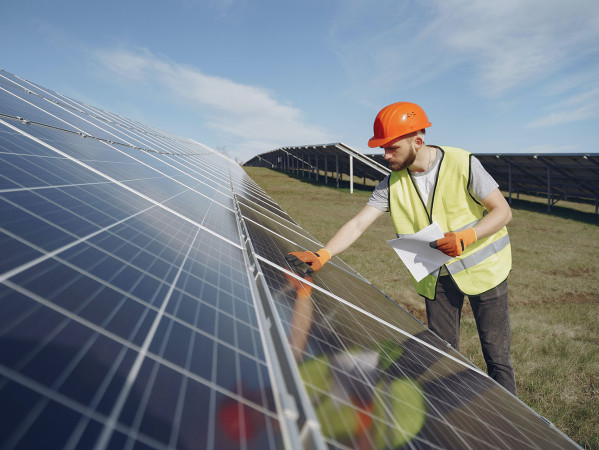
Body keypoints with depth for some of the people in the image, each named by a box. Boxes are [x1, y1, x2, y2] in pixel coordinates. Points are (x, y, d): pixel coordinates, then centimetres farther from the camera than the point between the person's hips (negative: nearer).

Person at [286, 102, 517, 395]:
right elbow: (358, 223, -13)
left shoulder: (463, 164, -18)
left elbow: (503, 212, -12)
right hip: (437, 276, 3)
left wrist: (467, 236, -29)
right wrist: (322, 255, -26)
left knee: (496, 355, 5)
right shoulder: (393, 184, -8)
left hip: (482, 268, -3)